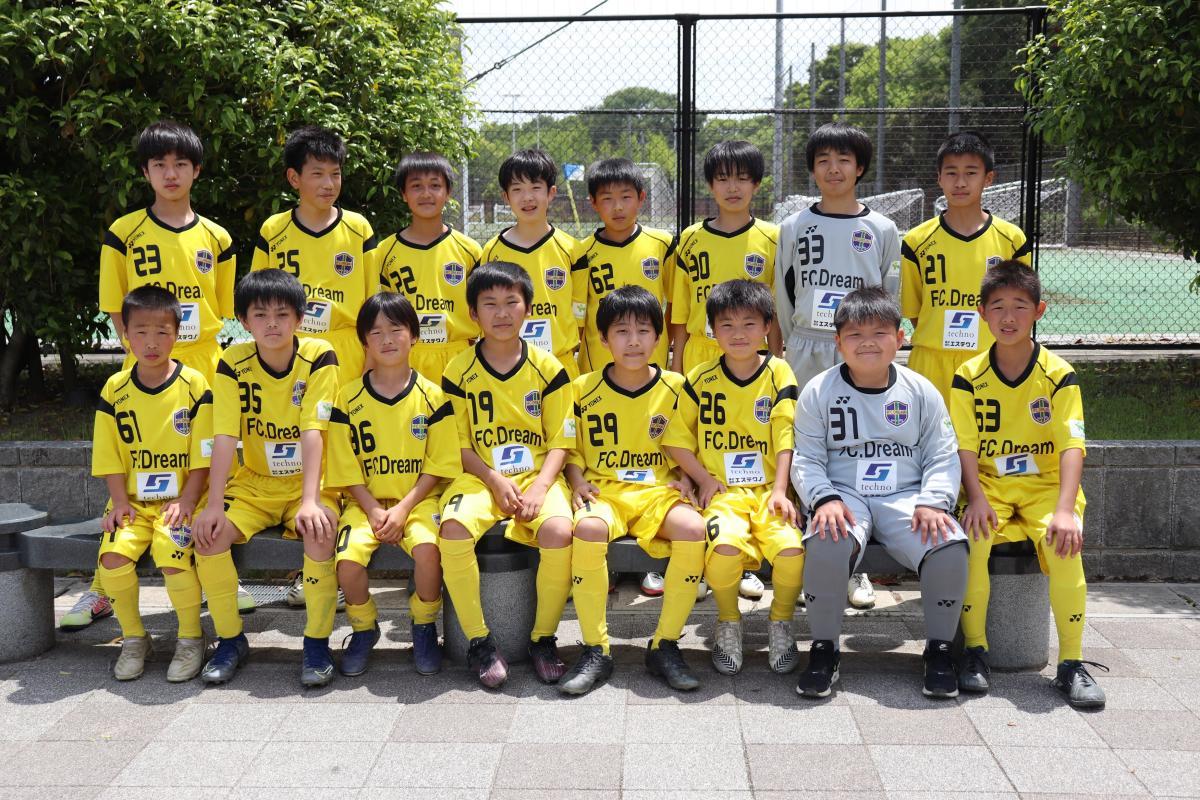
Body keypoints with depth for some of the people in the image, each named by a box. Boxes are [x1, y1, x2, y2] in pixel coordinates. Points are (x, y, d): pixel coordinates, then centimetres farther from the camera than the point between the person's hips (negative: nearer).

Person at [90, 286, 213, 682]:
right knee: (113, 555, -21)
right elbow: (109, 457, 6)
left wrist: (185, 501, -13)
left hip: (181, 498, -3)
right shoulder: (114, 389, 4)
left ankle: (191, 638, -2)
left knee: (172, 554, -27)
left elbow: (203, 456, -4)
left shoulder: (194, 385, -4)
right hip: (134, 501, 3)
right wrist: (119, 501, -6)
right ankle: (134, 638, 3)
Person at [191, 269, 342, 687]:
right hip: (254, 483, 3)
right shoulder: (233, 362, -7)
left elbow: (312, 432, -21)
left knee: (319, 535, -32)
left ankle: (317, 642, -12)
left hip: (307, 484, -2)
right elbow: (225, 437, -13)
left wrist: (310, 500, -31)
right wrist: (214, 505, -21)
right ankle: (231, 639, 0)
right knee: (207, 535, -22)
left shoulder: (318, 356, -13)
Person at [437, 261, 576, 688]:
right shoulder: (459, 371, 3)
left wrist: (539, 488, -14)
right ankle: (478, 640, -14)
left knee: (558, 530, -32)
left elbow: (560, 442, 3)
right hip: (480, 478, 0)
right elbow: (460, 445, 3)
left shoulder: (547, 368, 3)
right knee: (453, 528, -32)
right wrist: (497, 482, -13)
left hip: (538, 477, 0)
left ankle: (544, 638, -10)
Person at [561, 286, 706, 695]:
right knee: (588, 529, -37)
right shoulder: (583, 389, 7)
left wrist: (686, 478, -3)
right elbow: (570, 448, 14)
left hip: (658, 491, 1)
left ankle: (665, 645, -16)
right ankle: (596, 650, -22)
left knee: (693, 528, -33)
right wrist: (578, 479, -4)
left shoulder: (675, 388, 8)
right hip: (603, 491, 0)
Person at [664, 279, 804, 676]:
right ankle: (728, 622, -1)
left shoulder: (779, 373, 5)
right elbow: (677, 439, 7)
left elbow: (785, 439, 0)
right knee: (725, 545, -32)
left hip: (767, 489, 0)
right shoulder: (700, 379, 6)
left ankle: (781, 621, 3)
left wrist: (779, 491, -10)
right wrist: (704, 479, -4)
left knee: (791, 547, -28)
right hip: (721, 491, 0)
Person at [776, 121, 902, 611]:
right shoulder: (795, 227, 8)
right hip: (806, 355, 1)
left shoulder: (881, 230, 7)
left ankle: (853, 568, 9)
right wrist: (791, 347, 10)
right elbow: (783, 296, 12)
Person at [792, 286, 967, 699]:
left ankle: (939, 648, -4)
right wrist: (825, 498, -17)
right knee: (825, 545, -36)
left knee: (950, 547, -28)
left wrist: (933, 502, -11)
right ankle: (825, 648, -15)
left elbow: (942, 456, 6)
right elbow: (807, 460, 1)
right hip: (844, 497, -1)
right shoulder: (819, 391, 3)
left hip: (906, 498, 2)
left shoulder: (920, 391, 7)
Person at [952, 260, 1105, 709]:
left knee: (1063, 545, -30)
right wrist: (976, 499, -22)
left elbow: (1072, 445, -12)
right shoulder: (970, 376, 0)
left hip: (1044, 487, 0)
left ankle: (1071, 662, -14)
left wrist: (1064, 509, -26)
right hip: (989, 487, 1)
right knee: (972, 539, -30)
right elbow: (966, 446, -5)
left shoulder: (1059, 375, -3)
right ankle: (975, 650, -13)